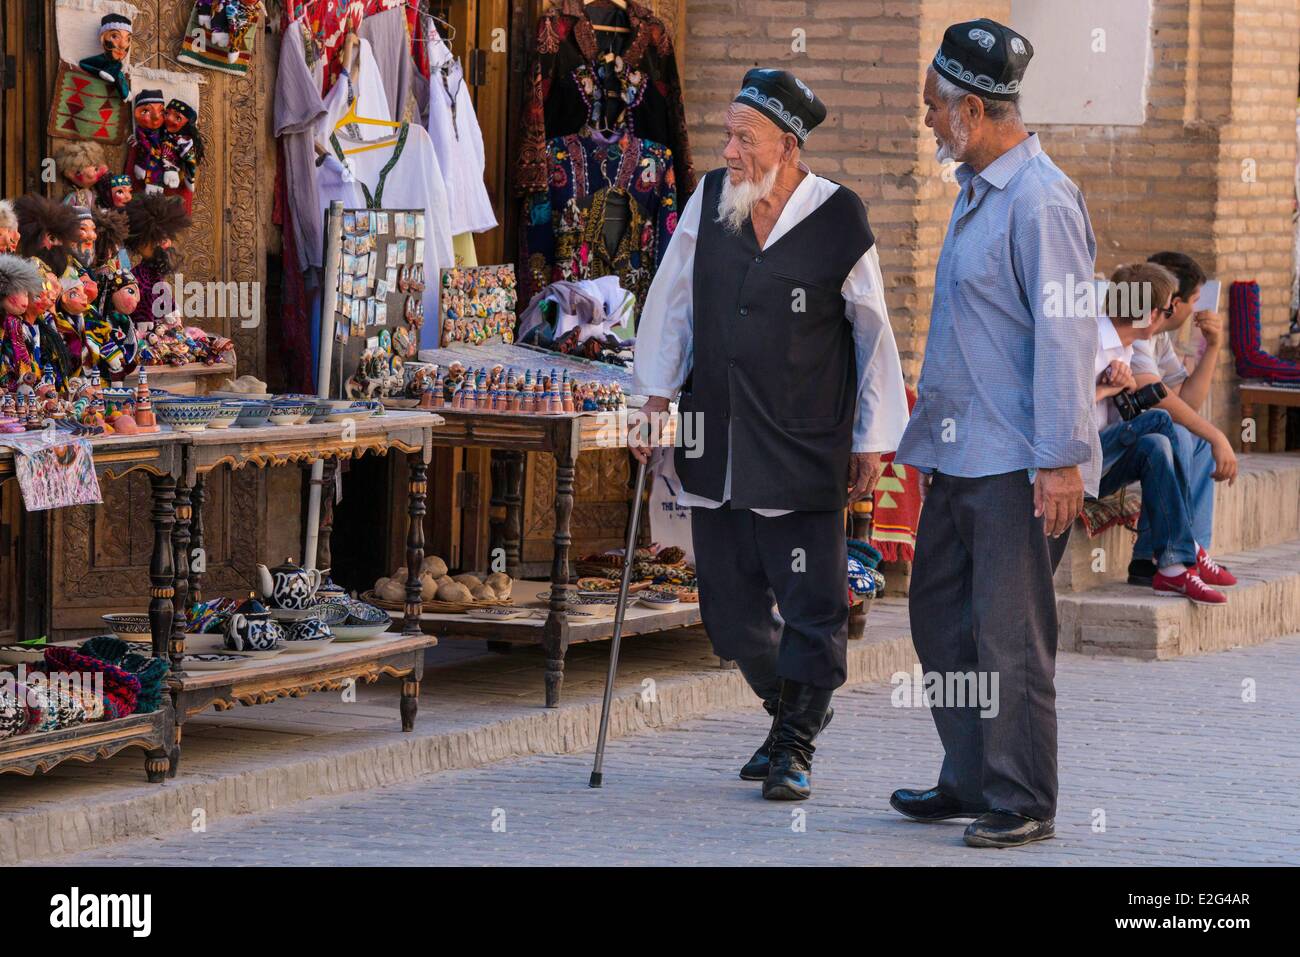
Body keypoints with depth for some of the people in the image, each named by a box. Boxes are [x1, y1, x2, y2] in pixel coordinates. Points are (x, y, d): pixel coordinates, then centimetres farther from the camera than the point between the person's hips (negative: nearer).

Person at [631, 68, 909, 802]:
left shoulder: (837, 220, -7)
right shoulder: (710, 201, 4)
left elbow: (874, 336, 1)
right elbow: (672, 303, 14)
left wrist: (872, 442, 2)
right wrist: (656, 398, 10)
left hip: (804, 451, -4)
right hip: (715, 445, 4)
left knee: (812, 603, -4)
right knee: (730, 604, 8)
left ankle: (795, 747, 8)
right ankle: (790, 709, 29)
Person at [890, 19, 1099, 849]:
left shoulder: (1040, 201, -16)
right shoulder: (976, 192, 16)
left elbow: (1065, 334, -20)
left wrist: (1061, 459, -22)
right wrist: (928, 421, 25)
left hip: (1017, 463, -10)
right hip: (959, 453, 10)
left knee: (1010, 634, -6)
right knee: (941, 617, 15)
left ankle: (1023, 804, 2)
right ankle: (970, 781, 25)